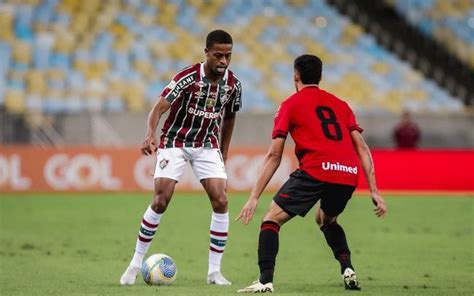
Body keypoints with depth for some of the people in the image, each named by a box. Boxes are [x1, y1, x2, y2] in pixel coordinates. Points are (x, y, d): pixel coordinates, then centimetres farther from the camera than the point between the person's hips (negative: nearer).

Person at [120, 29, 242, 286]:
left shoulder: (233, 84, -6)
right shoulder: (187, 77, -21)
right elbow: (159, 108, -28)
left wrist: (223, 155, 14)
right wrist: (150, 135, -46)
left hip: (207, 145, 4)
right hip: (175, 142, -4)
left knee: (220, 201, -12)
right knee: (160, 201, -13)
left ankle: (214, 271, -4)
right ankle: (136, 263, 2)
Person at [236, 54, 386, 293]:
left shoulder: (290, 105, 13)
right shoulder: (340, 104, 25)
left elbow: (274, 156, 7)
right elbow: (362, 149, 17)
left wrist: (254, 197, 7)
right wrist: (374, 191, 16)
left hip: (315, 171, -5)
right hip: (349, 174, 5)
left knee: (272, 220, 5)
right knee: (326, 219, 33)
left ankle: (265, 281, -13)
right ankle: (348, 269, 15)